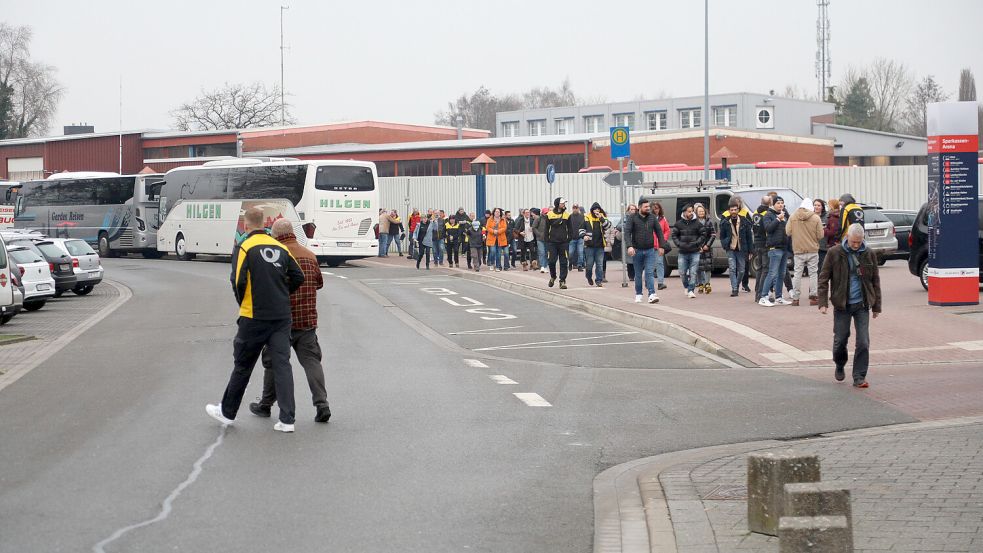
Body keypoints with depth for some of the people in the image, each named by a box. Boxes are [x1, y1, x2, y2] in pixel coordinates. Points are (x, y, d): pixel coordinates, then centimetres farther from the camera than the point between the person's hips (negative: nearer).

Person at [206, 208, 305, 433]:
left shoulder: (244, 247, -8)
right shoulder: (280, 248, 7)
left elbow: (238, 281, -16)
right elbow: (298, 277, 5)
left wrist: (242, 302, 1)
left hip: (254, 317, -4)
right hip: (282, 317, 4)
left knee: (242, 366, 9)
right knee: (282, 364, 1)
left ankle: (227, 412, 24)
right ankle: (287, 419, -3)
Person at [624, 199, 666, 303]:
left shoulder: (652, 217, 5)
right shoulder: (632, 218, -3)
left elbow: (659, 231, 10)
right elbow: (627, 232, -11)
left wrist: (661, 246, 4)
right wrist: (630, 246, -24)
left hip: (650, 250, 1)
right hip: (637, 250, -1)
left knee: (650, 273, -7)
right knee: (638, 274, 9)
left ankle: (652, 295, -14)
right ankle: (638, 294, 20)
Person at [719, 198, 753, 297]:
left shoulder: (744, 221, 0)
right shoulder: (725, 222, 2)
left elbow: (749, 237, 3)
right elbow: (722, 236, 12)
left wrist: (750, 250, 0)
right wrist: (725, 245, -2)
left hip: (741, 249, 1)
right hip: (730, 250, -1)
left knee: (741, 270, 6)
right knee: (732, 269, -12)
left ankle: (736, 286, 27)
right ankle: (734, 289, -12)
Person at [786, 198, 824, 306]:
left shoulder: (793, 217, -3)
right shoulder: (816, 218, -7)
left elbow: (788, 232, -3)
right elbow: (820, 235, -7)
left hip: (798, 250, 1)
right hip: (812, 250, -1)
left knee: (797, 274, 5)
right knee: (813, 273, 6)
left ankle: (795, 298, 5)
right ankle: (813, 297, 5)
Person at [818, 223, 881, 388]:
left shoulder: (869, 255, 2)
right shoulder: (834, 253, -4)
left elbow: (875, 281, 10)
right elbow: (824, 279, -1)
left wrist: (876, 306, 9)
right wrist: (823, 303, -8)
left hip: (862, 305, 1)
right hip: (841, 305, -1)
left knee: (863, 342, -5)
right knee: (840, 339, 7)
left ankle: (859, 377, 2)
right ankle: (840, 366, 35)